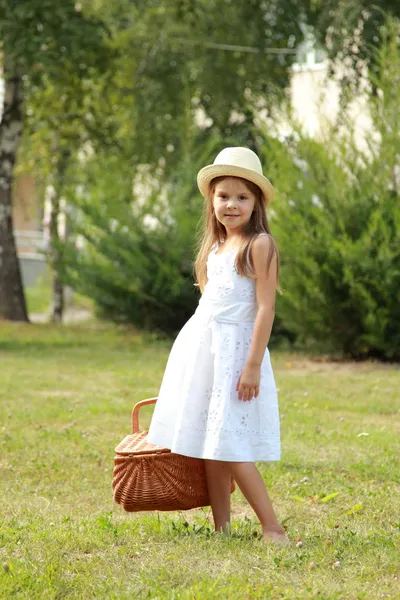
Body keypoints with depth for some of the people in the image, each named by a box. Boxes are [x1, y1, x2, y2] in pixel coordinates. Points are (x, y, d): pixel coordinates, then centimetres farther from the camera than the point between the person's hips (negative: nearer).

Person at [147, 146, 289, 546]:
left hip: (235, 347, -8)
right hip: (201, 346, 8)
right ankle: (221, 529, 13)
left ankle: (273, 529, -8)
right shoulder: (215, 247, 15)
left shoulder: (260, 245, -9)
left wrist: (253, 365, -18)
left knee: (230, 446, -12)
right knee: (207, 443, 7)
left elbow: (265, 308, -14)